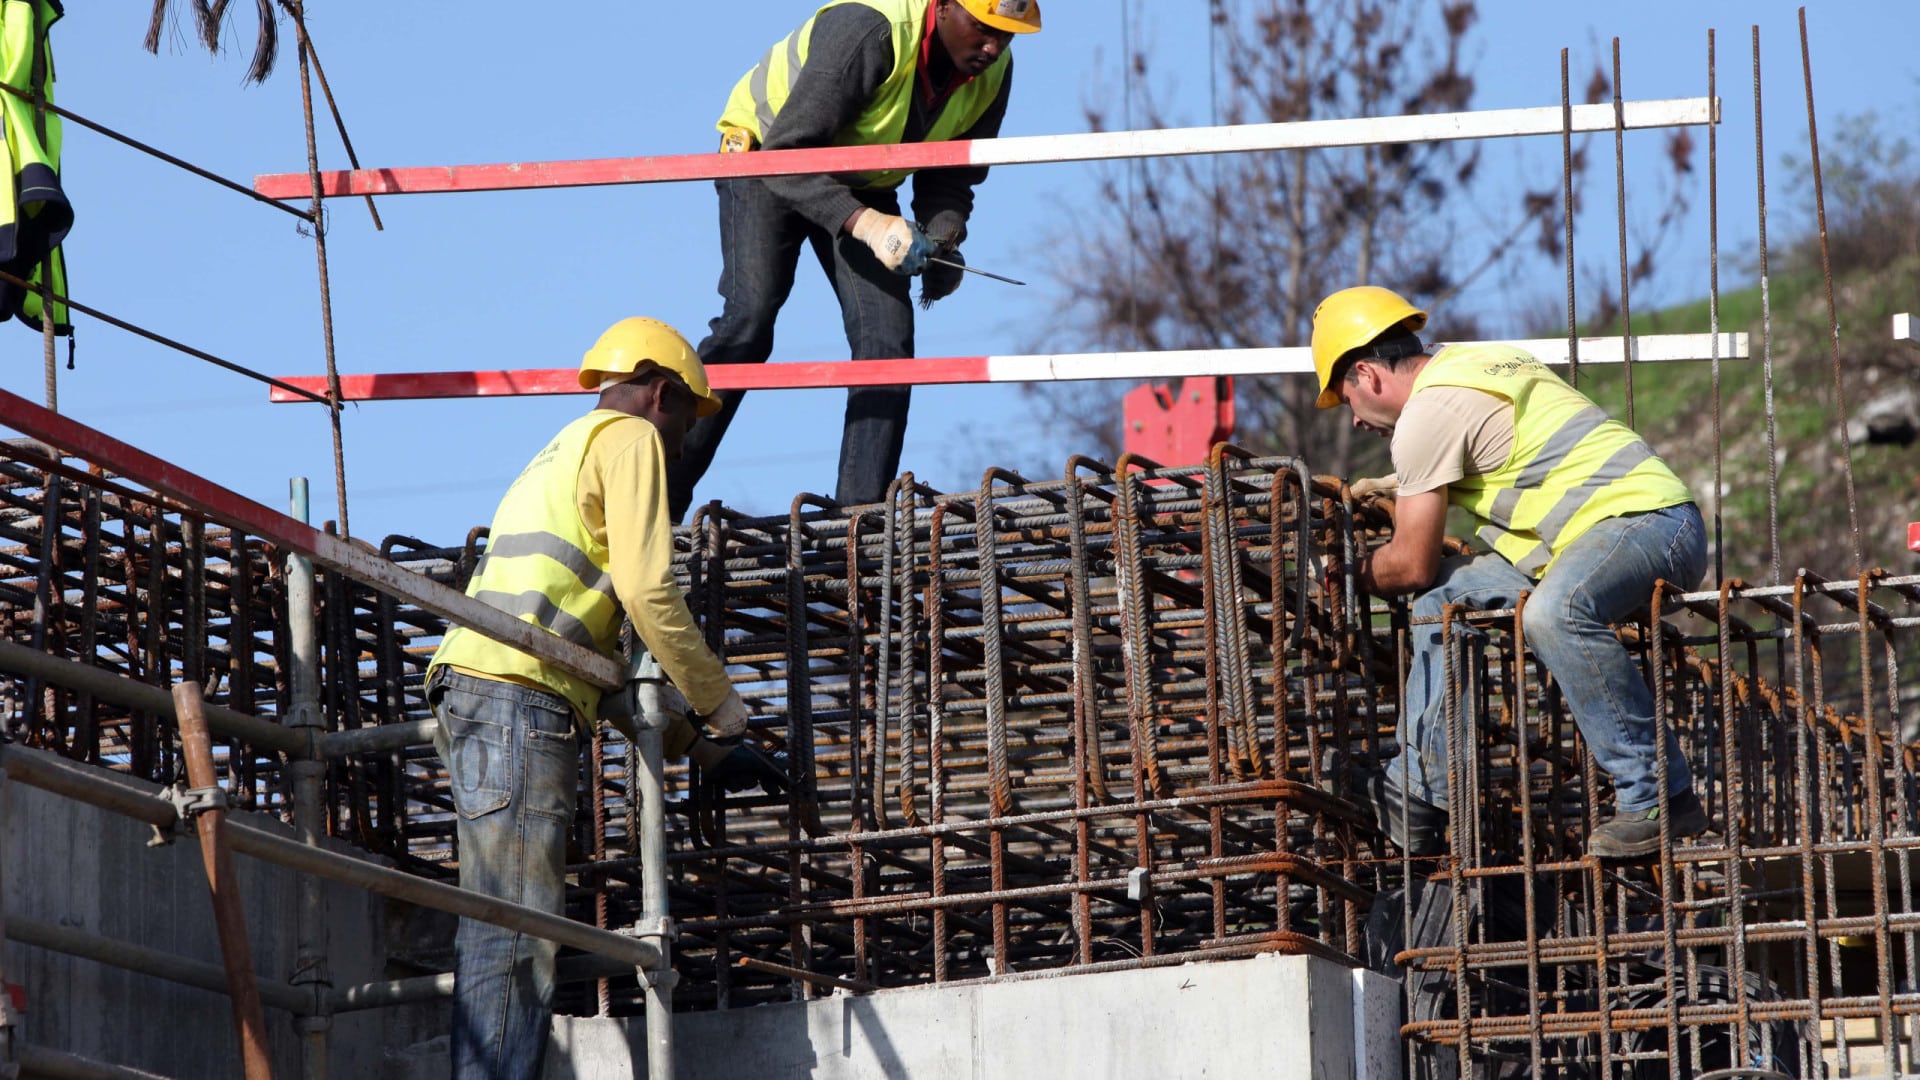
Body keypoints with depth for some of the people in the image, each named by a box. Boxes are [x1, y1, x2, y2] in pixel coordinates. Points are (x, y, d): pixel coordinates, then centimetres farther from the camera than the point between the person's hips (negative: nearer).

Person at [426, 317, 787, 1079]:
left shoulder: (561, 456, 34)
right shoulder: (629, 437, 5)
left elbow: (599, 648, 33)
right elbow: (647, 592, -8)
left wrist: (695, 746, 30)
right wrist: (723, 712, 1)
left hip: (472, 698, 9)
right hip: (522, 700, -9)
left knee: (499, 928, 6)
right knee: (515, 930, -15)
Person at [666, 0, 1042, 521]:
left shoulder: (992, 69, -13)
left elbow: (952, 175, 1)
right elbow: (788, 152, -36)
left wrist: (942, 240, -19)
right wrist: (862, 223, -46)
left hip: (863, 185, 6)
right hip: (767, 161, -6)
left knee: (887, 331, -12)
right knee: (750, 316, -22)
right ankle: (654, 501, -21)